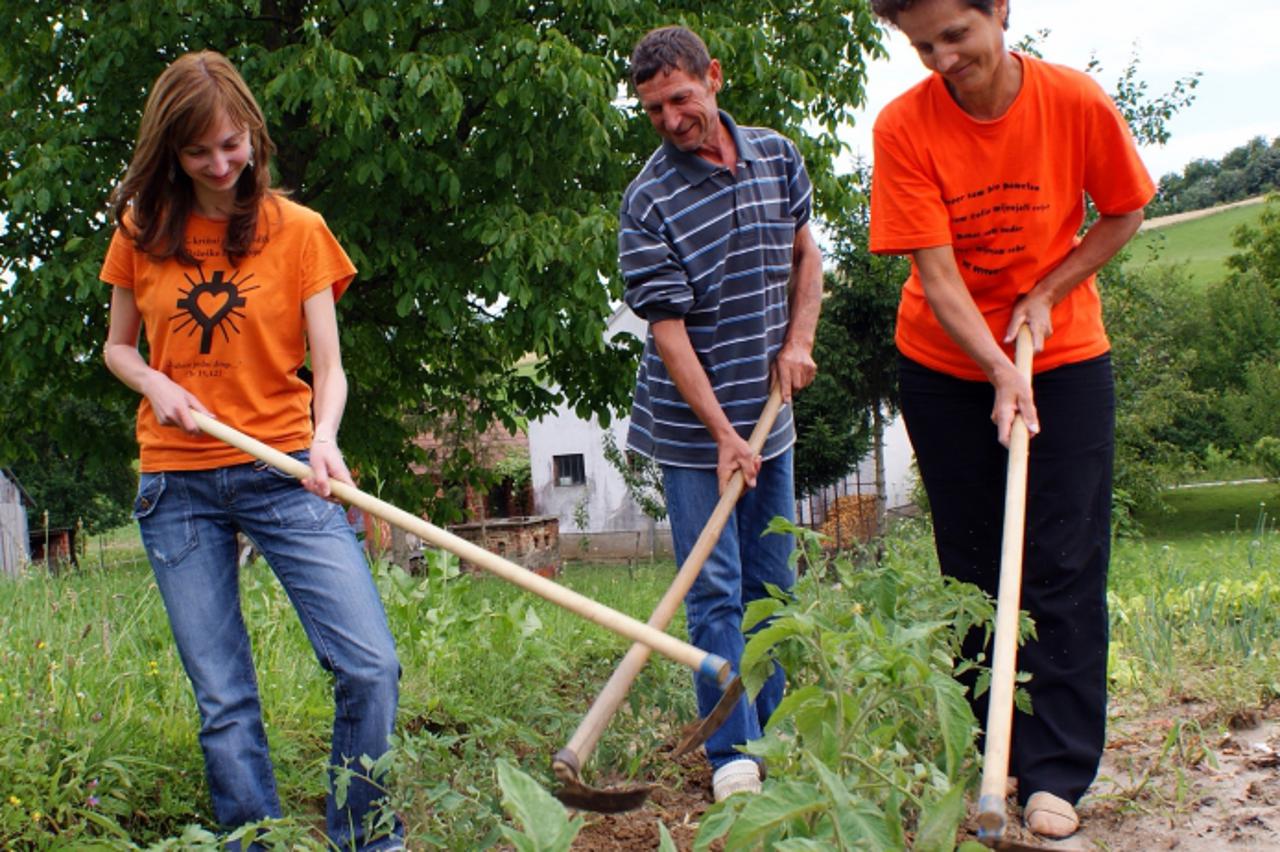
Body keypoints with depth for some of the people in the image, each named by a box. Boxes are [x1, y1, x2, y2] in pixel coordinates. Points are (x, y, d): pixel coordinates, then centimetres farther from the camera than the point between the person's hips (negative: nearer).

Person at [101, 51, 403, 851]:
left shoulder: (297, 229, 1)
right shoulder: (142, 231, 7)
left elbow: (327, 365, -3)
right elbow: (117, 346, 17)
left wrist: (324, 440, -23)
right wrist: (156, 384, -6)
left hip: (285, 470, -1)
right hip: (177, 484, 2)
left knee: (371, 666, -12)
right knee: (223, 700, 3)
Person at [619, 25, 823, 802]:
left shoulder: (778, 156, 2)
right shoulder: (648, 201, -15)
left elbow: (806, 254, 16)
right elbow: (667, 329, -17)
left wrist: (798, 342, 0)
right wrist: (723, 434, -21)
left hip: (768, 414, 5)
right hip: (693, 427, -5)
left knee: (771, 584, 13)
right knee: (716, 589, -2)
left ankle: (771, 731, 27)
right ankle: (733, 755, 8)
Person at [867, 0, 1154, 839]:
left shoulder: (1077, 101, -15)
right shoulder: (904, 128, -17)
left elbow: (1124, 213, 1)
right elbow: (937, 273, -19)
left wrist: (1046, 294, -11)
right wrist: (1000, 370, -30)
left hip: (1065, 358, 0)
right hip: (948, 368, 1)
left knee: (1063, 570, -4)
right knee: (973, 569, 6)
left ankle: (1056, 776, 0)